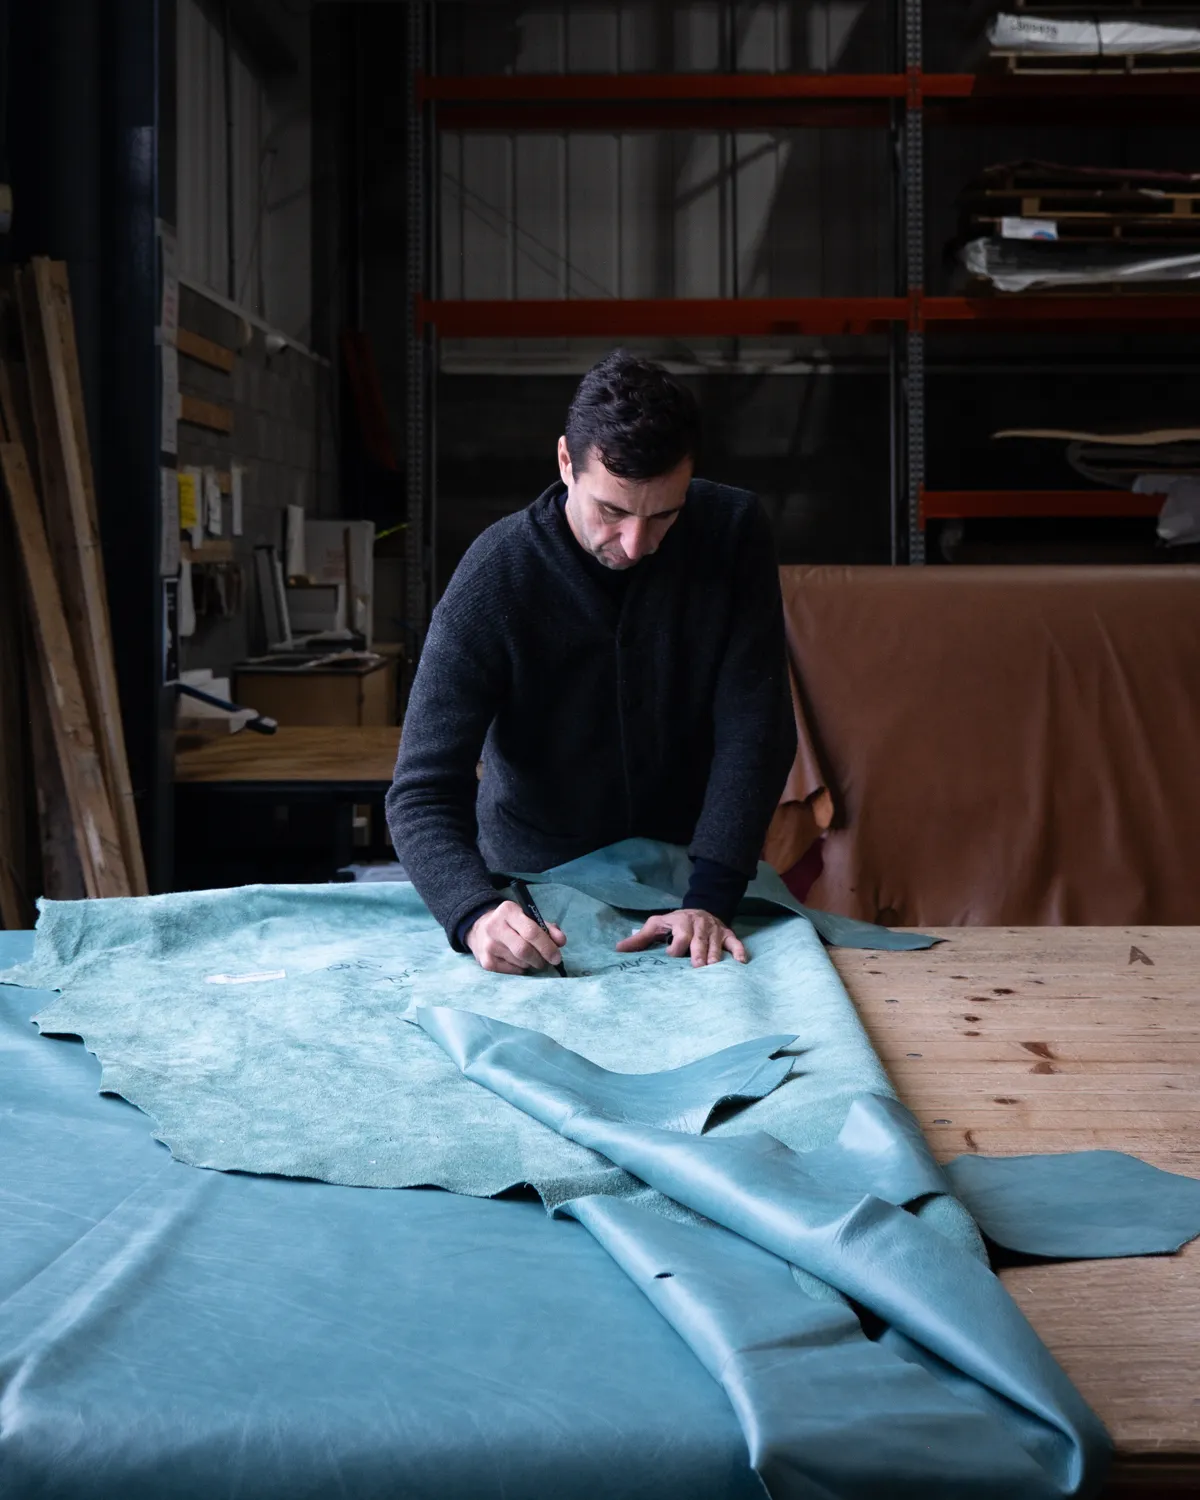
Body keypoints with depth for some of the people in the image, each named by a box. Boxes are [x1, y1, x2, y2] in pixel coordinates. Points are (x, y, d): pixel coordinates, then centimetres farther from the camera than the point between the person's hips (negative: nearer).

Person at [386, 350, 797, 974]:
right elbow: (423, 793, -22)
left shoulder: (732, 533, -13)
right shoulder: (494, 577, -19)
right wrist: (476, 914, -41)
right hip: (535, 885, 0)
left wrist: (709, 898, -26)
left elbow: (753, 729, -14)